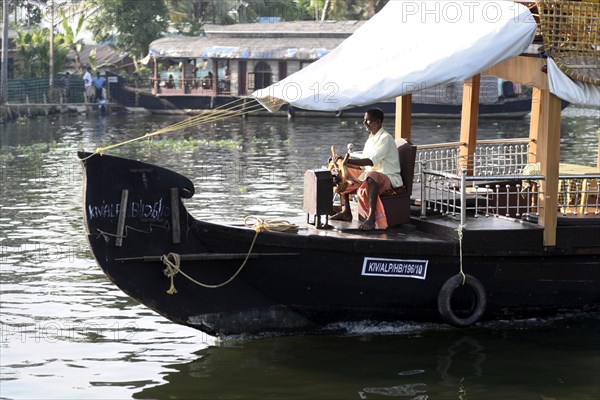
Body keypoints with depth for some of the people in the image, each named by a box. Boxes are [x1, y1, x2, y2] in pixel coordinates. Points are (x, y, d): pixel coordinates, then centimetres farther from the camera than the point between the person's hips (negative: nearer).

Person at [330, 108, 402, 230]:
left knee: (371, 177, -43)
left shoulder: (385, 138, -15)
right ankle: (346, 211, 6)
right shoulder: (371, 139, 14)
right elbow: (363, 165, 14)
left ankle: (371, 219, -47)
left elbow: (371, 161, -27)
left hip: (389, 177, -10)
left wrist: (348, 160, -31)